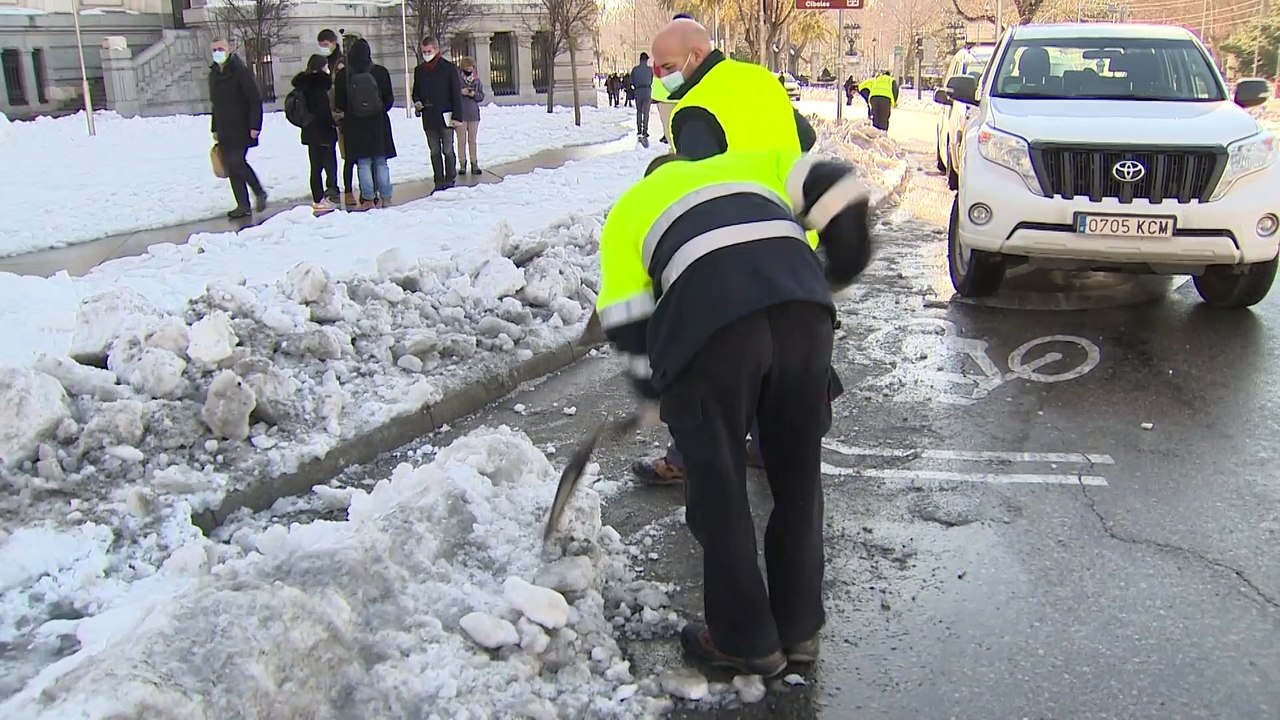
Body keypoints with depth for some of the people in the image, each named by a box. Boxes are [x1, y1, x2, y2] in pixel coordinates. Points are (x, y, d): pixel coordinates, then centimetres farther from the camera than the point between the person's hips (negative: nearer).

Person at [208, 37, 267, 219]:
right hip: (224, 130, 7)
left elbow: (255, 100, -12)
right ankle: (243, 206, 8)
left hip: (241, 128, -7)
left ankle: (259, 193, 5)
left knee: (237, 161, -16)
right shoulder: (213, 74, 14)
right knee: (231, 167, 4)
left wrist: (255, 126, -19)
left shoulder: (241, 71, -8)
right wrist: (214, 128, 20)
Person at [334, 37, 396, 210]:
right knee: (381, 162, 8)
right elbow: (389, 99, 1)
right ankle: (385, 197, 10)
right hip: (378, 122, 1)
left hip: (355, 124, -1)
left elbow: (340, 102, 0)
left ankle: (368, 199, 2)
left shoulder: (343, 75, -6)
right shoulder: (380, 72, -6)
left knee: (363, 163, 3)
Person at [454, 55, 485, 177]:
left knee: (472, 141, 9)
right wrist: (461, 92, -19)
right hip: (460, 115, -3)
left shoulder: (477, 80, 5)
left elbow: (482, 96, 7)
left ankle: (474, 164, 13)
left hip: (473, 114, 3)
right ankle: (462, 164, 8)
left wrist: (474, 94, -13)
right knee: (461, 141, 2)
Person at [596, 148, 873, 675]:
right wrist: (840, 270, 32)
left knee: (718, 489, 14)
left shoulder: (629, 209, 31)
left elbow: (626, 321, 20)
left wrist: (653, 397, 33)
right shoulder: (753, 163, 37)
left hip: (710, 321, -3)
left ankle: (746, 641, 26)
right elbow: (839, 191, 20)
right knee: (798, 479, 19)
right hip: (803, 309, 3)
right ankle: (800, 629, 33)